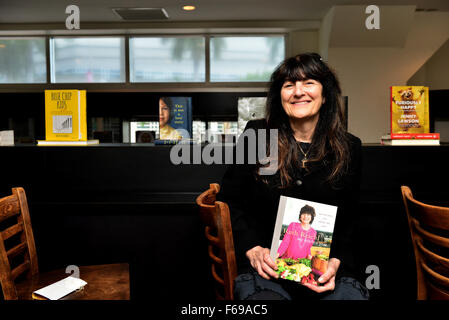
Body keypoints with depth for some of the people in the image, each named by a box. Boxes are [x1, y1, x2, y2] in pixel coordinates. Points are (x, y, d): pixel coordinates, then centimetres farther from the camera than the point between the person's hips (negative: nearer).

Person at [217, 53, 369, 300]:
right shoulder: (256, 135, 1)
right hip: (265, 270, -2)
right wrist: (252, 249, -7)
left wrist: (335, 262, -8)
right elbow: (229, 201, 5)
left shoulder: (348, 148, 5)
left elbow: (346, 223, 10)